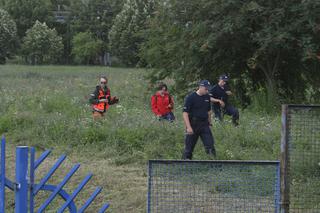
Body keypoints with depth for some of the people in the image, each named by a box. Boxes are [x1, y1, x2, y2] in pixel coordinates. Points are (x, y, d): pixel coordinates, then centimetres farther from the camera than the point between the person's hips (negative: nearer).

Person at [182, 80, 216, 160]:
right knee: (189, 147, 2)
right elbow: (185, 113, -14)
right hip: (193, 125, -5)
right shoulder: (190, 97, -10)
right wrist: (188, 127, -21)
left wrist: (209, 123, 18)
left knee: (210, 144, -4)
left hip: (204, 125, 5)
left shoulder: (207, 97, 9)